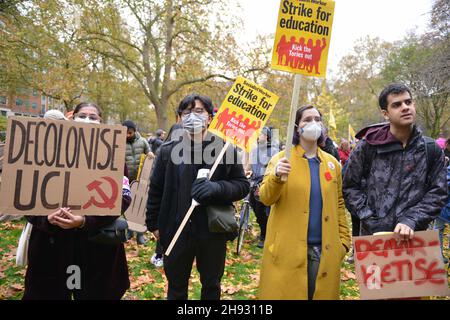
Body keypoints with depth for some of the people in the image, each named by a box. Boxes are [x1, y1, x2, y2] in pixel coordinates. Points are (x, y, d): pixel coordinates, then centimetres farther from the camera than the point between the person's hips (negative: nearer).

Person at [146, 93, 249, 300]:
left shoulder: (225, 149, -6)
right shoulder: (168, 151, -2)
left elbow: (243, 185, -4)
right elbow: (156, 190, 6)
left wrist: (217, 188, -21)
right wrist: (153, 223, 7)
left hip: (214, 231, 0)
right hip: (177, 231, 1)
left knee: (212, 286, 20)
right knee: (176, 287, 19)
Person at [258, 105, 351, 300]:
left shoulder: (332, 163, 10)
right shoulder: (282, 158, -1)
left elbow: (338, 204, 15)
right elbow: (265, 198, -10)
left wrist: (343, 239, 7)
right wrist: (276, 176, -29)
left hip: (325, 250, 3)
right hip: (288, 249, -3)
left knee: (322, 294, 12)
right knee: (286, 294, 5)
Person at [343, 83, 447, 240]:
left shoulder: (432, 150, 2)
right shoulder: (368, 146, -4)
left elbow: (437, 193, 0)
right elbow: (350, 187, 0)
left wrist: (410, 221, -14)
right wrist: (370, 220, -9)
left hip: (413, 237, 2)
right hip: (372, 234, -1)